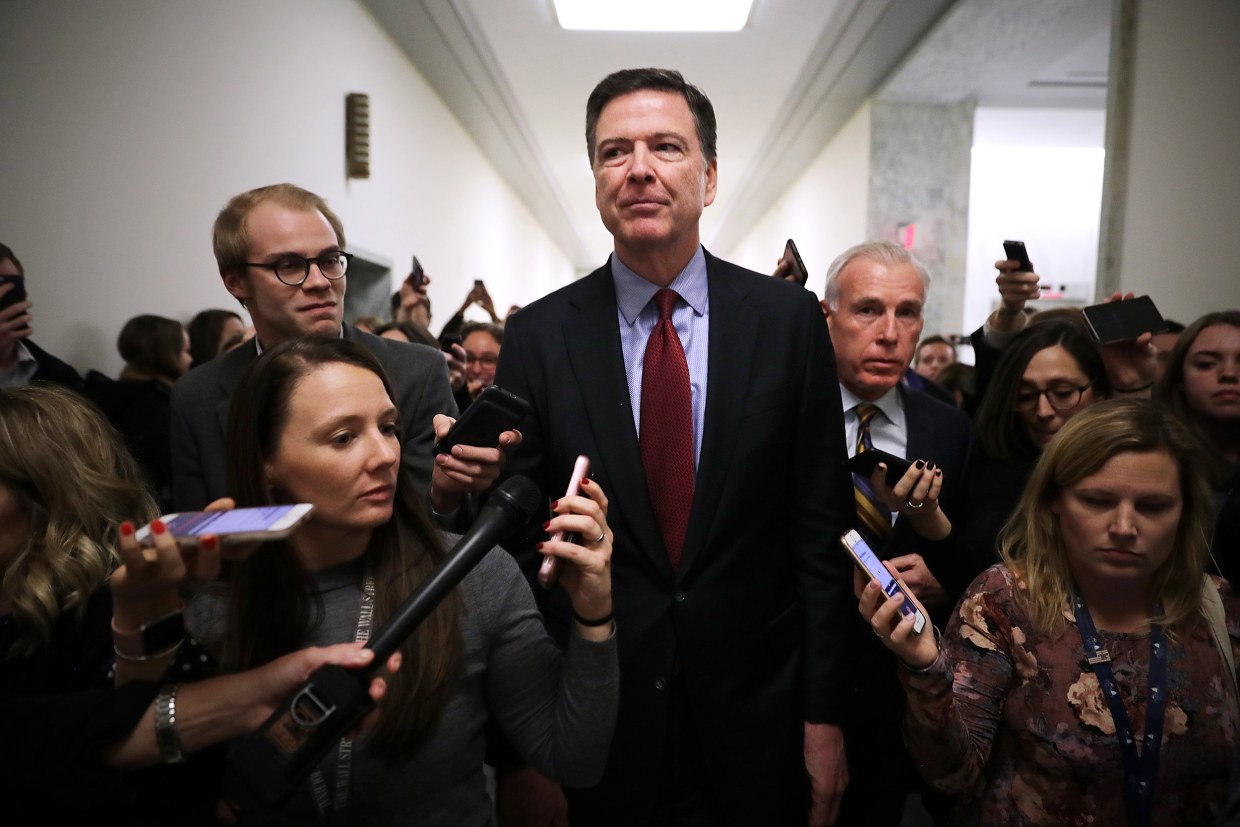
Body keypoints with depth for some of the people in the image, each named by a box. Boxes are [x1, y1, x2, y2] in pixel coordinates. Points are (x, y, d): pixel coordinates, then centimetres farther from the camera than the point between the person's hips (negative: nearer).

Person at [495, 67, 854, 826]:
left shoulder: (790, 319, -6)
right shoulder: (537, 337, -6)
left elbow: (821, 531, -4)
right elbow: (519, 539, -3)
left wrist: (825, 715, -2)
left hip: (755, 717, 1)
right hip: (599, 721, 0)